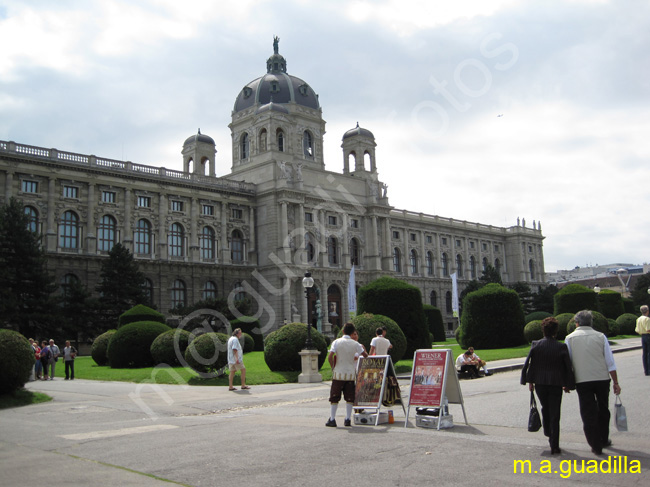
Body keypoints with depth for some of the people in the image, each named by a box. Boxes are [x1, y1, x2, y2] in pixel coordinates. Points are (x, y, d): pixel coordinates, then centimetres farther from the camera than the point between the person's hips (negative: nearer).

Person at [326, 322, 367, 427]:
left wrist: (333, 367, 1)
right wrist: (362, 347, 25)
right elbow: (366, 355, 6)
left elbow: (330, 357, -15)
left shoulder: (336, 342, -6)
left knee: (334, 397, 7)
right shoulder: (355, 344, -1)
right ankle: (348, 419, 7)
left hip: (338, 374, -1)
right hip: (350, 374, 1)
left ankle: (332, 419, 5)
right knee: (349, 398, 10)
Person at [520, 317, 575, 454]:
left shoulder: (535, 345, -6)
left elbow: (528, 364, -3)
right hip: (556, 384, -2)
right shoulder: (561, 347, -10)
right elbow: (568, 368, -5)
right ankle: (554, 446, 3)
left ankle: (548, 433, 36)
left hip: (539, 383, 2)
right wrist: (568, 385, 8)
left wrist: (529, 381, 8)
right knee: (554, 415, 4)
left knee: (545, 409, 25)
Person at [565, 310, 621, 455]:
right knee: (603, 410, 19)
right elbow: (610, 362, 0)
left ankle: (596, 446, 5)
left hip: (582, 380, -2)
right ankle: (604, 440, 31)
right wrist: (616, 383, 6)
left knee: (588, 413, 5)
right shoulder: (601, 337, 1)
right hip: (602, 378, 2)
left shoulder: (570, 338, -1)